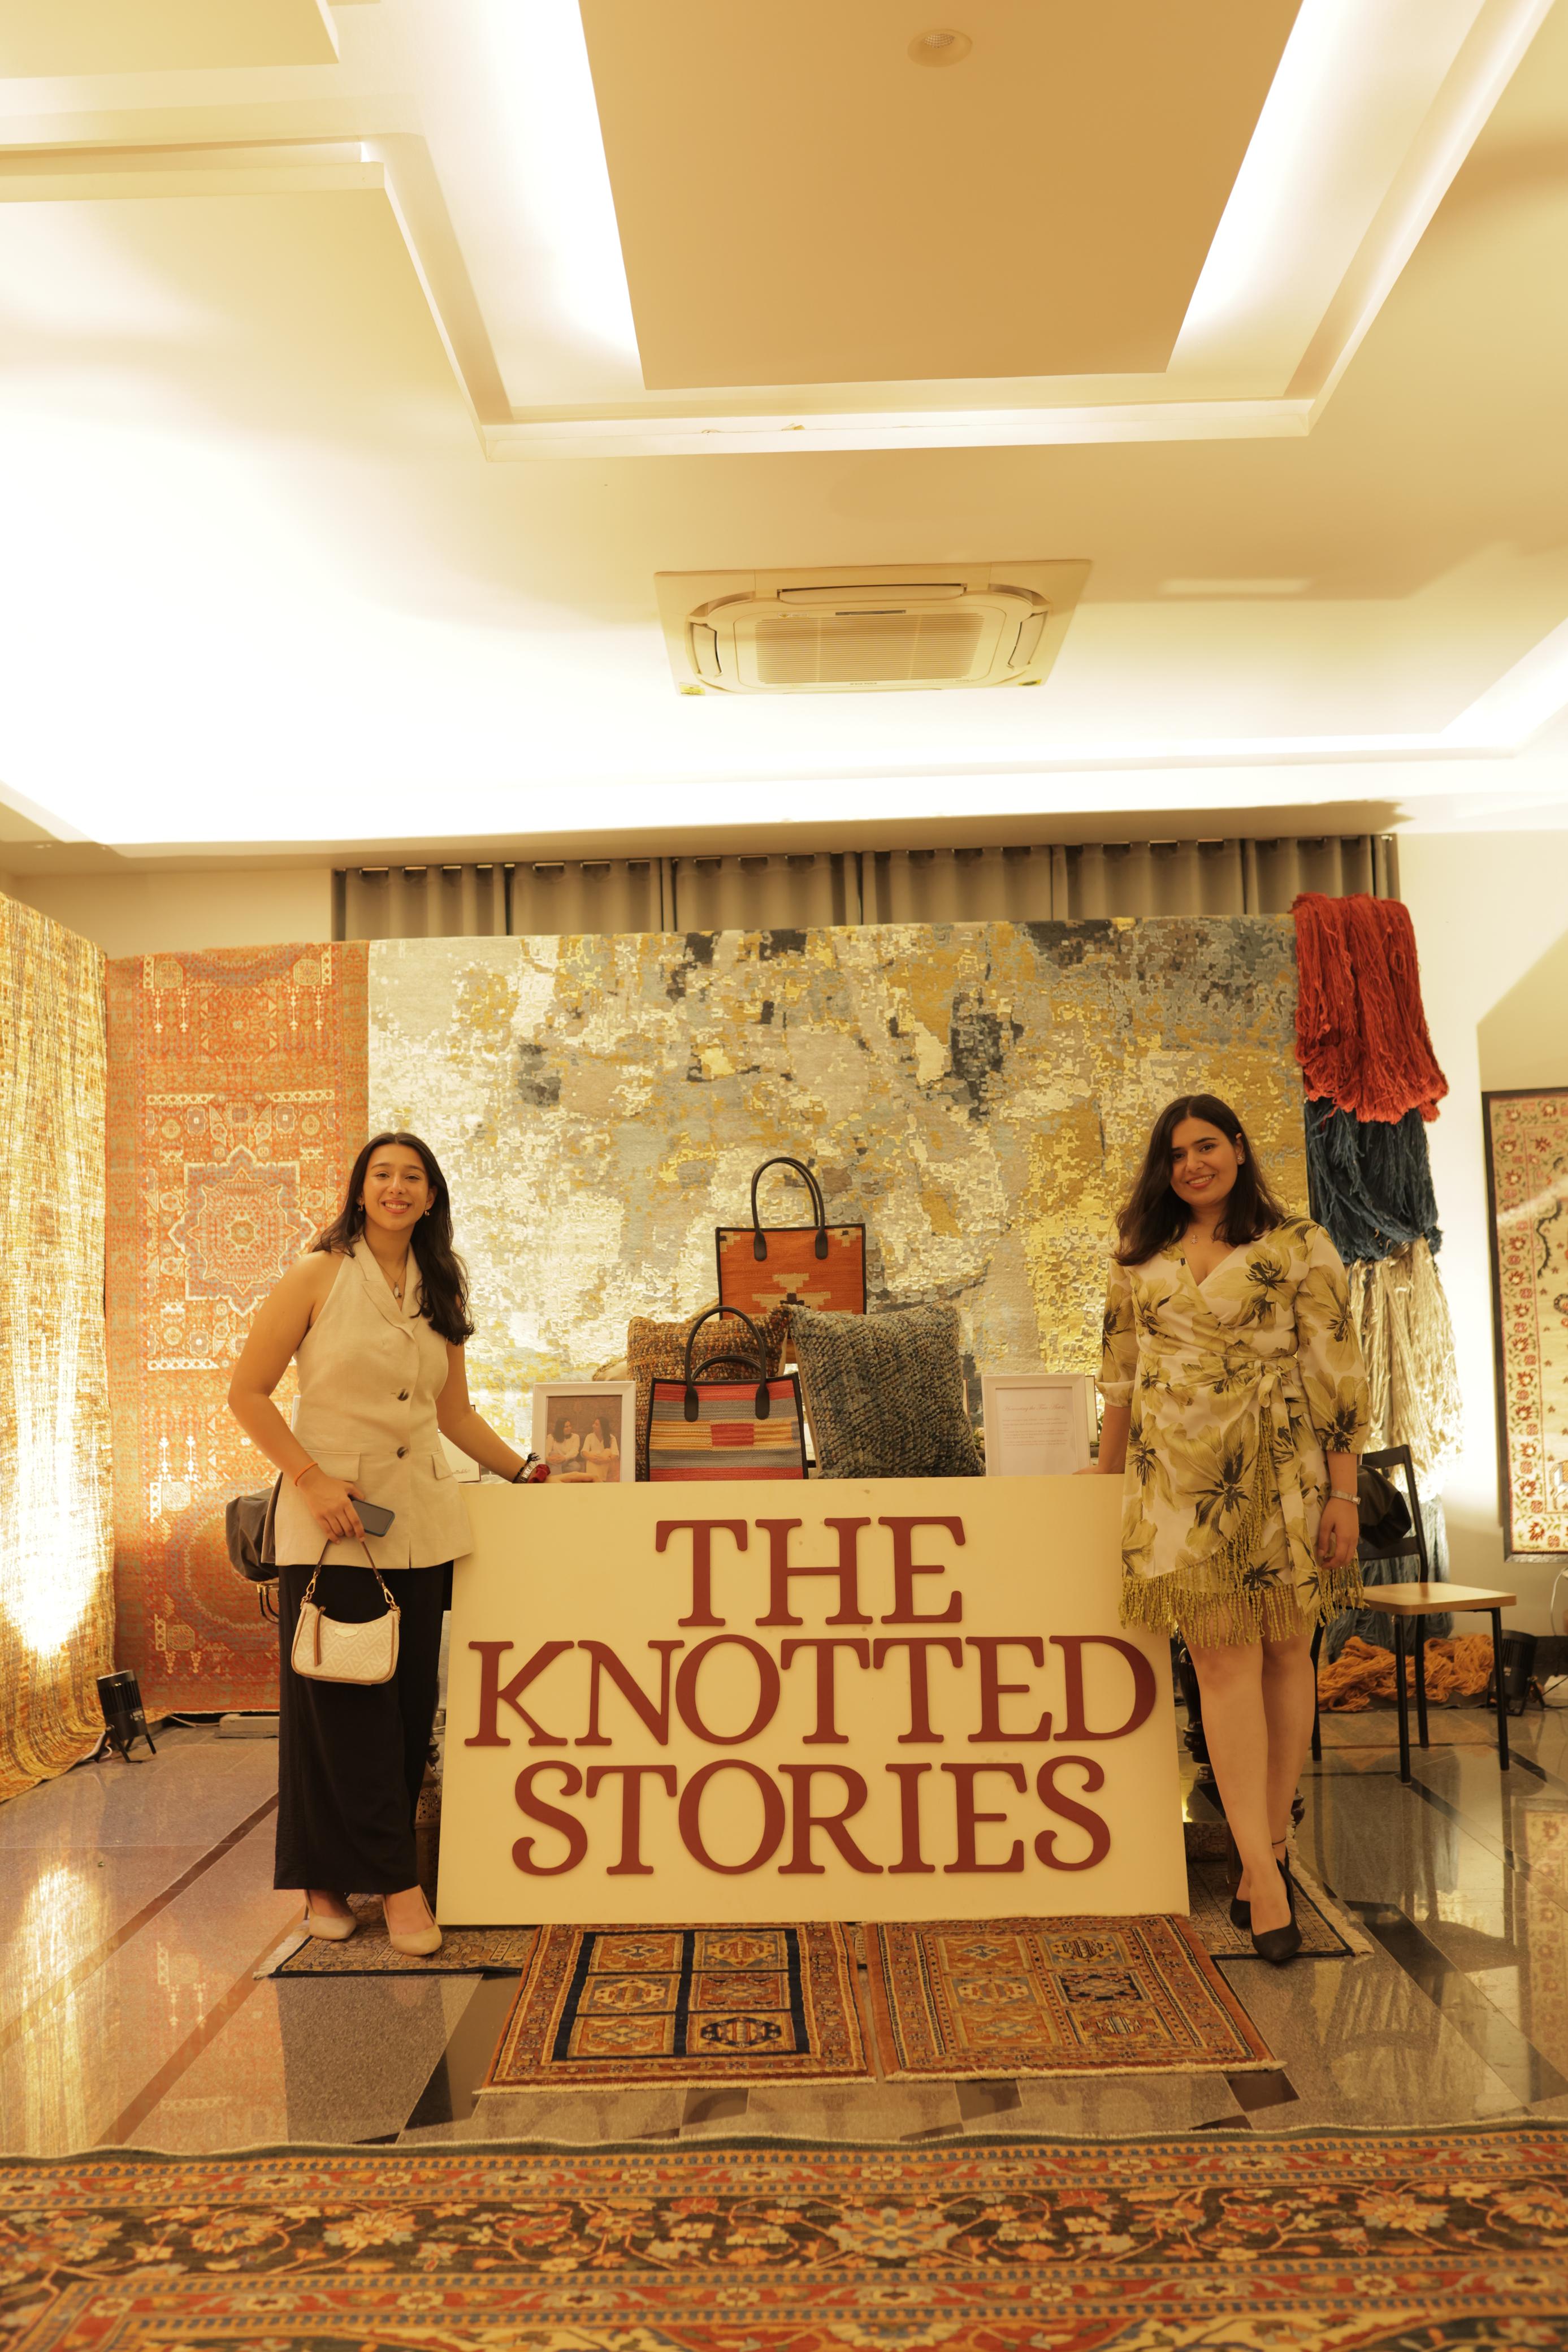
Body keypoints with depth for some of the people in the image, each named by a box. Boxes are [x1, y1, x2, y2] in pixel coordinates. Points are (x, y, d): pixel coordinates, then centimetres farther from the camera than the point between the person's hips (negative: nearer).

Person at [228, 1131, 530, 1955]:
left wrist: (527, 1471, 13)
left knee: (409, 1700, 5)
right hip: (330, 1517, -4)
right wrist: (310, 1477, -13)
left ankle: (336, 1875, 19)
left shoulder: (439, 1292, 11)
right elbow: (246, 1393, -4)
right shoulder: (318, 1277, -3)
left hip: (420, 1516, 5)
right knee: (342, 1702, -2)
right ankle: (396, 1880, 10)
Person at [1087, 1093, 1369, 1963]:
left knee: (1283, 1654, 4)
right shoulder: (1140, 1261, 12)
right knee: (1222, 1659, -5)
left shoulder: (1299, 1246, 2)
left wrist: (1344, 1490, -6)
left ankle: (1267, 1846, 17)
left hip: (1280, 1474, -2)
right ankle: (1264, 1869, -4)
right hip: (1179, 1482, 2)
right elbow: (1121, 1376, 19)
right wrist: (1108, 1469, 22)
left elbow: (1338, 1370, -2)